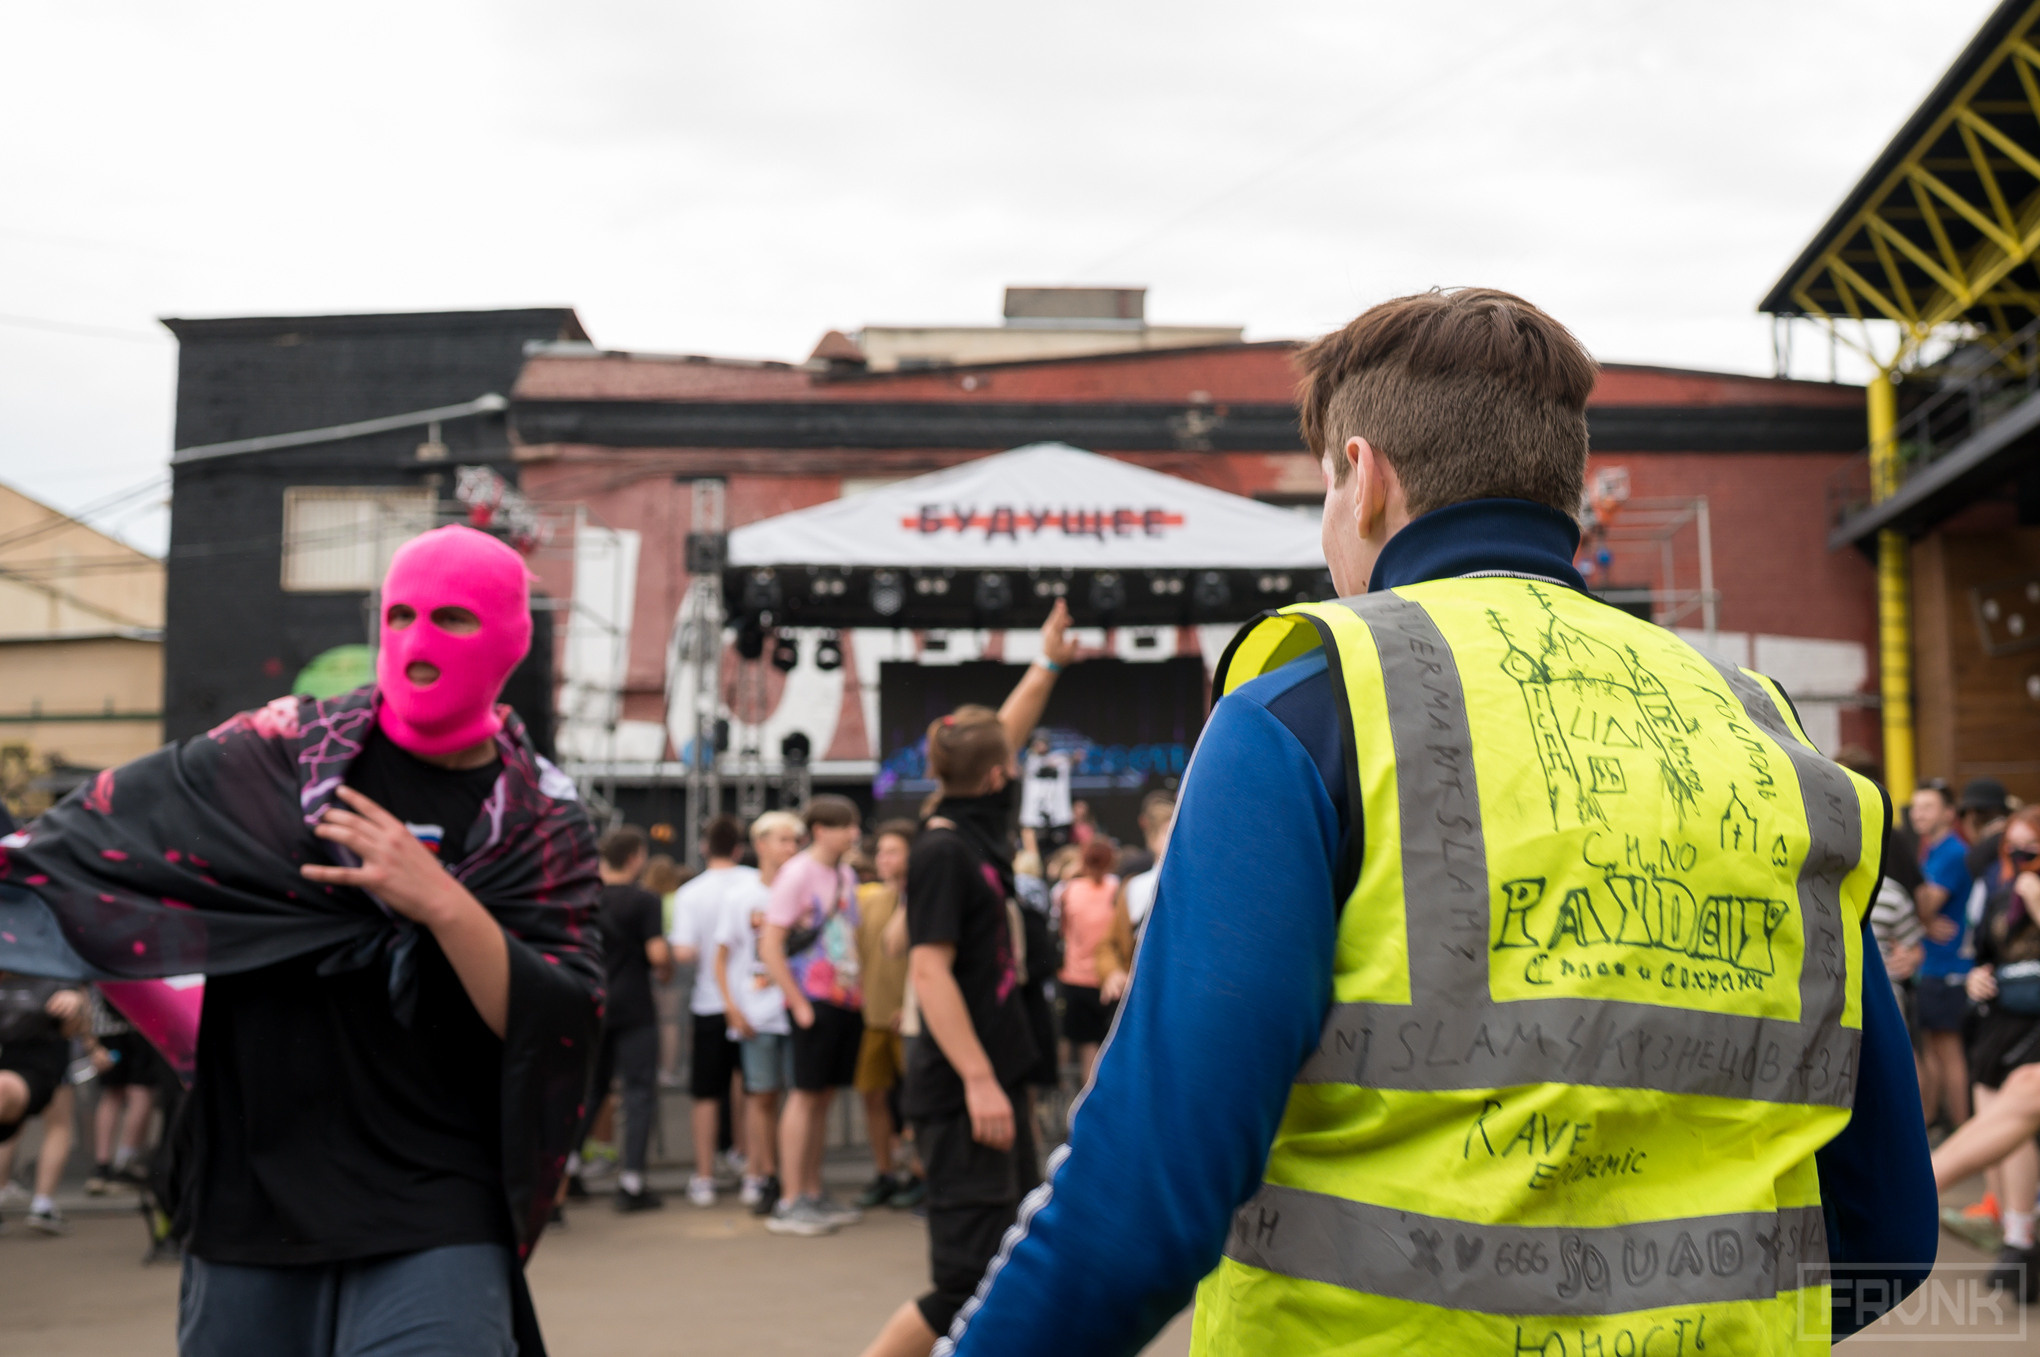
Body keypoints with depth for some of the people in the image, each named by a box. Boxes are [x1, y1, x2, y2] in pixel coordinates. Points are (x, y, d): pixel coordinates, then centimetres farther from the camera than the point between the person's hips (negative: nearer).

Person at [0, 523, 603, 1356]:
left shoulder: (543, 825, 0)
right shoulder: (274, 754, 3)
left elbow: (563, 1030, -8)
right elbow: (86, 844, 4)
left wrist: (442, 903, -19)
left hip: (436, 1223, -2)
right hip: (250, 1195, 2)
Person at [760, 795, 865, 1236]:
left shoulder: (845, 875, 13)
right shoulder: (797, 873, -10)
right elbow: (770, 946, -13)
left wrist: (860, 990, 11)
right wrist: (798, 1003, -14)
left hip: (847, 1000, 7)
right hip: (814, 999, -7)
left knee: (825, 1095, 11)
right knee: (806, 1095, -5)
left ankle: (813, 1195, 18)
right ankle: (789, 1203, -1)